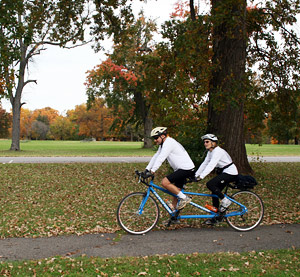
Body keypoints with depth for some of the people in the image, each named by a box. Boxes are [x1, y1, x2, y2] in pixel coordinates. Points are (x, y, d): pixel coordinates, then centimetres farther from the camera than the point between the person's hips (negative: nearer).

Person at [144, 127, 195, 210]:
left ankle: (184, 198, -12)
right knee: (175, 192, 9)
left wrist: (152, 171, -25)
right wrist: (147, 169, 10)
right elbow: (156, 156, 17)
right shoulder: (163, 144, 16)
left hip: (186, 169, -10)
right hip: (180, 169, 10)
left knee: (164, 182, -20)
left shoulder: (169, 142, -16)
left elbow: (161, 158, -23)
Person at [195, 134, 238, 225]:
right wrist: (196, 175, 1)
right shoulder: (210, 152, 8)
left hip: (230, 173, -10)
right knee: (215, 193, 7)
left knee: (210, 184, -22)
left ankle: (225, 200, -6)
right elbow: (204, 164, 9)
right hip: (223, 173, 10)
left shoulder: (218, 151, -21)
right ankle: (214, 217, 15)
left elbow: (211, 165, -31)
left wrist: (201, 176, -37)